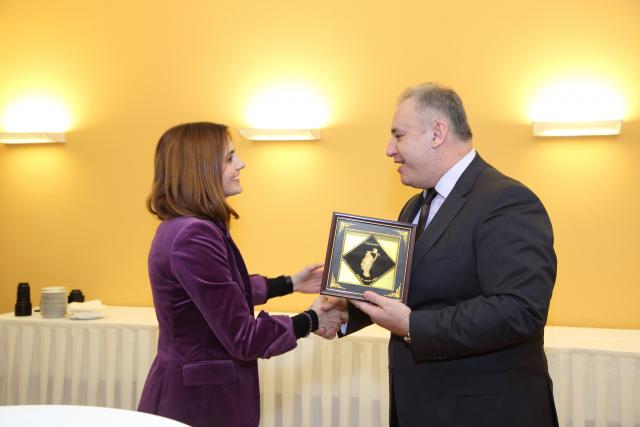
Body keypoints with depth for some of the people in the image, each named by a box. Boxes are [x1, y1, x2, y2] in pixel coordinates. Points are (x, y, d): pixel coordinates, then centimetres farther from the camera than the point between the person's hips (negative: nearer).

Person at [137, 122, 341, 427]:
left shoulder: (185, 227, 5)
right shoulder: (194, 236, -26)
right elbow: (242, 338, -24)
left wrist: (290, 283, 20)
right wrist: (311, 321, -11)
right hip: (199, 398, -10)